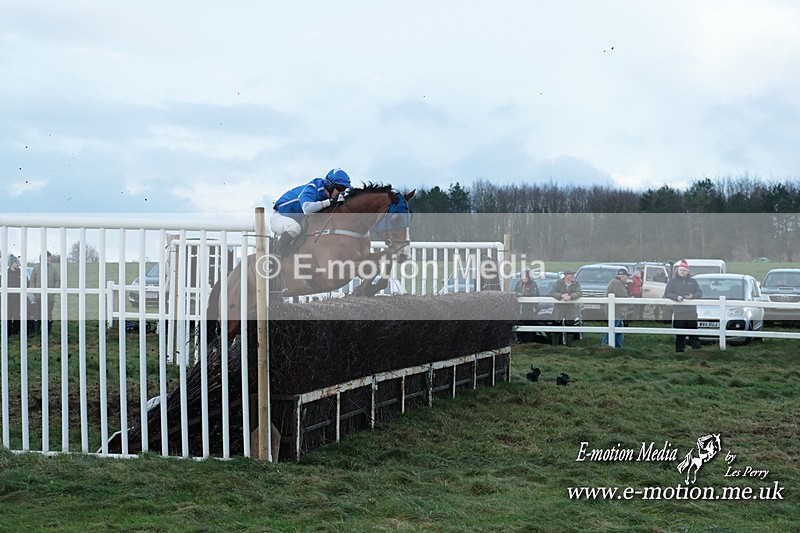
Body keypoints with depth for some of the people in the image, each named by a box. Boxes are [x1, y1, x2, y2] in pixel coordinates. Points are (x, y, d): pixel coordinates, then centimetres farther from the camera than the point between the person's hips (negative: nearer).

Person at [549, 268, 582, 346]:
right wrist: (561, 295, -24)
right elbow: (551, 293, -9)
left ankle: (569, 344, 12)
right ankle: (554, 345, 13)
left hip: (571, 309, 1)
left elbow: (578, 293, -13)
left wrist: (570, 297, -31)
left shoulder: (576, 284, 2)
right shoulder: (558, 283, -1)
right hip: (559, 308, -1)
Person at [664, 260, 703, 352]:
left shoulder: (692, 281, 16)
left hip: (692, 311, 2)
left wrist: (693, 296, -9)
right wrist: (676, 297, -16)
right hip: (678, 311, -2)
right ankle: (679, 349, -1)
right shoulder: (673, 281, 9)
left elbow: (699, 293, 13)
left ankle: (696, 346, -3)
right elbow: (667, 293, 2)